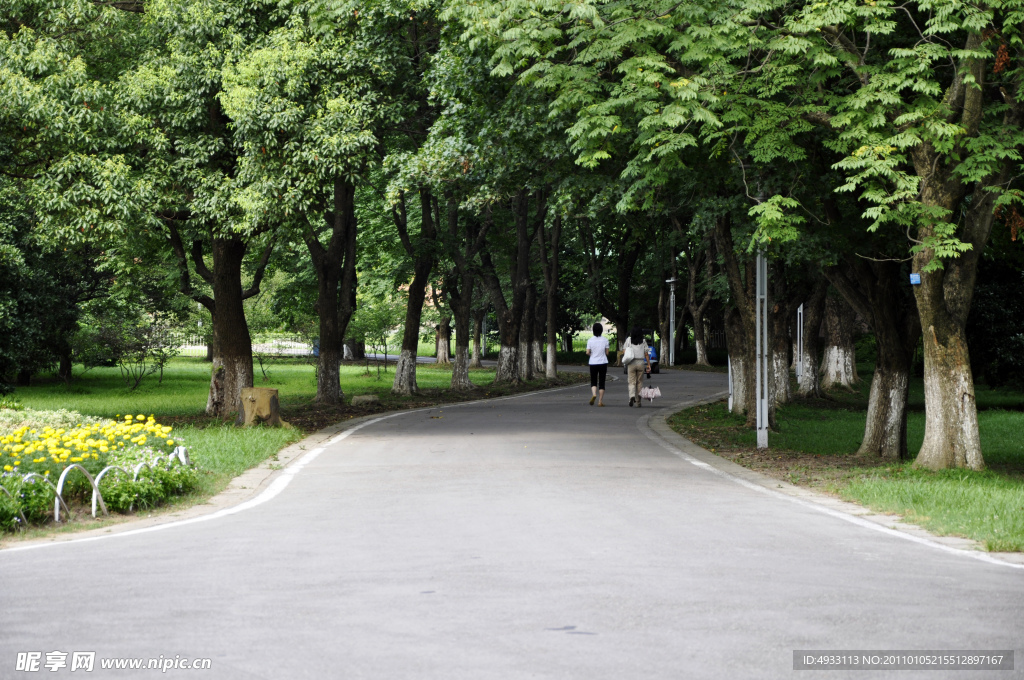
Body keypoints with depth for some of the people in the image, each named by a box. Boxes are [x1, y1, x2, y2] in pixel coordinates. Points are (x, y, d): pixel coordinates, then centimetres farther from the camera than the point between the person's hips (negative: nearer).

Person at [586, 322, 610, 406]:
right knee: (601, 382, 6)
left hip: (593, 363, 0)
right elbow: (607, 353, -1)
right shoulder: (605, 340, -4)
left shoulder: (590, 340, -5)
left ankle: (594, 394, -16)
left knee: (593, 381, 11)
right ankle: (600, 401, 5)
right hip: (603, 362, 0)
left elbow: (587, 353, -7)